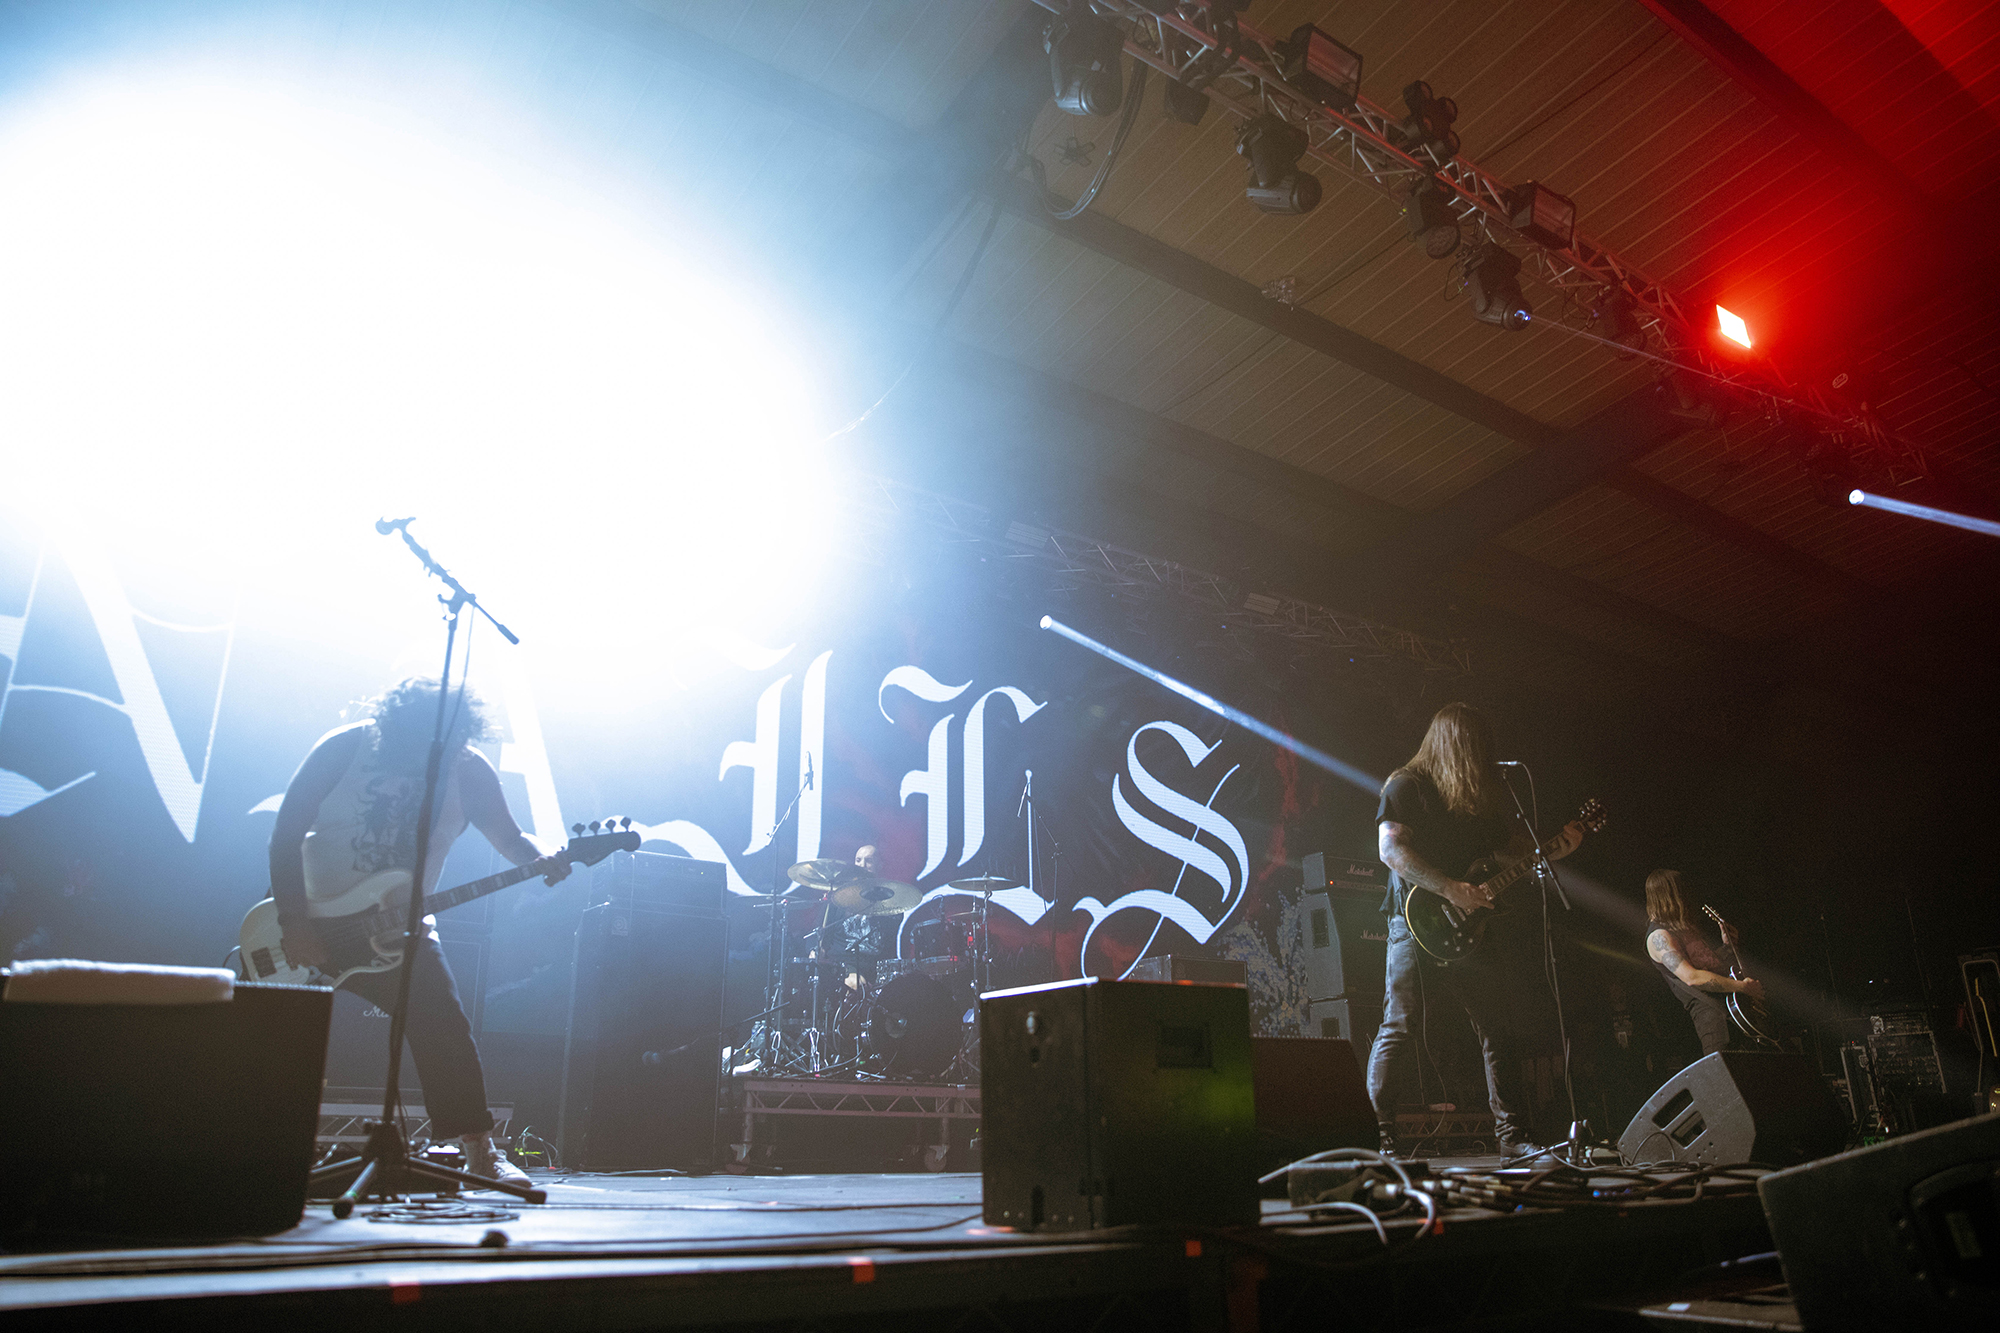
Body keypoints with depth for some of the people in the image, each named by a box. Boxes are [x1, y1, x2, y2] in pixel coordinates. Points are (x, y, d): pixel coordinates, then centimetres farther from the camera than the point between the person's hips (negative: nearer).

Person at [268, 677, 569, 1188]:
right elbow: (286, 833, -10)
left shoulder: (468, 769, -7)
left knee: (443, 1023, -16)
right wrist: (293, 922, -17)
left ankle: (480, 1149, -11)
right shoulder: (343, 749, -12)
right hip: (312, 919, 0)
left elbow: (508, 837, -4)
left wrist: (538, 860, -29)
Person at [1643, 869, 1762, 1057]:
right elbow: (1692, 977, -20)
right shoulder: (1659, 936, -10)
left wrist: (1727, 946, 16)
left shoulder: (1683, 927, 22)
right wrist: (1742, 986, -15)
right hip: (1707, 1008, -10)